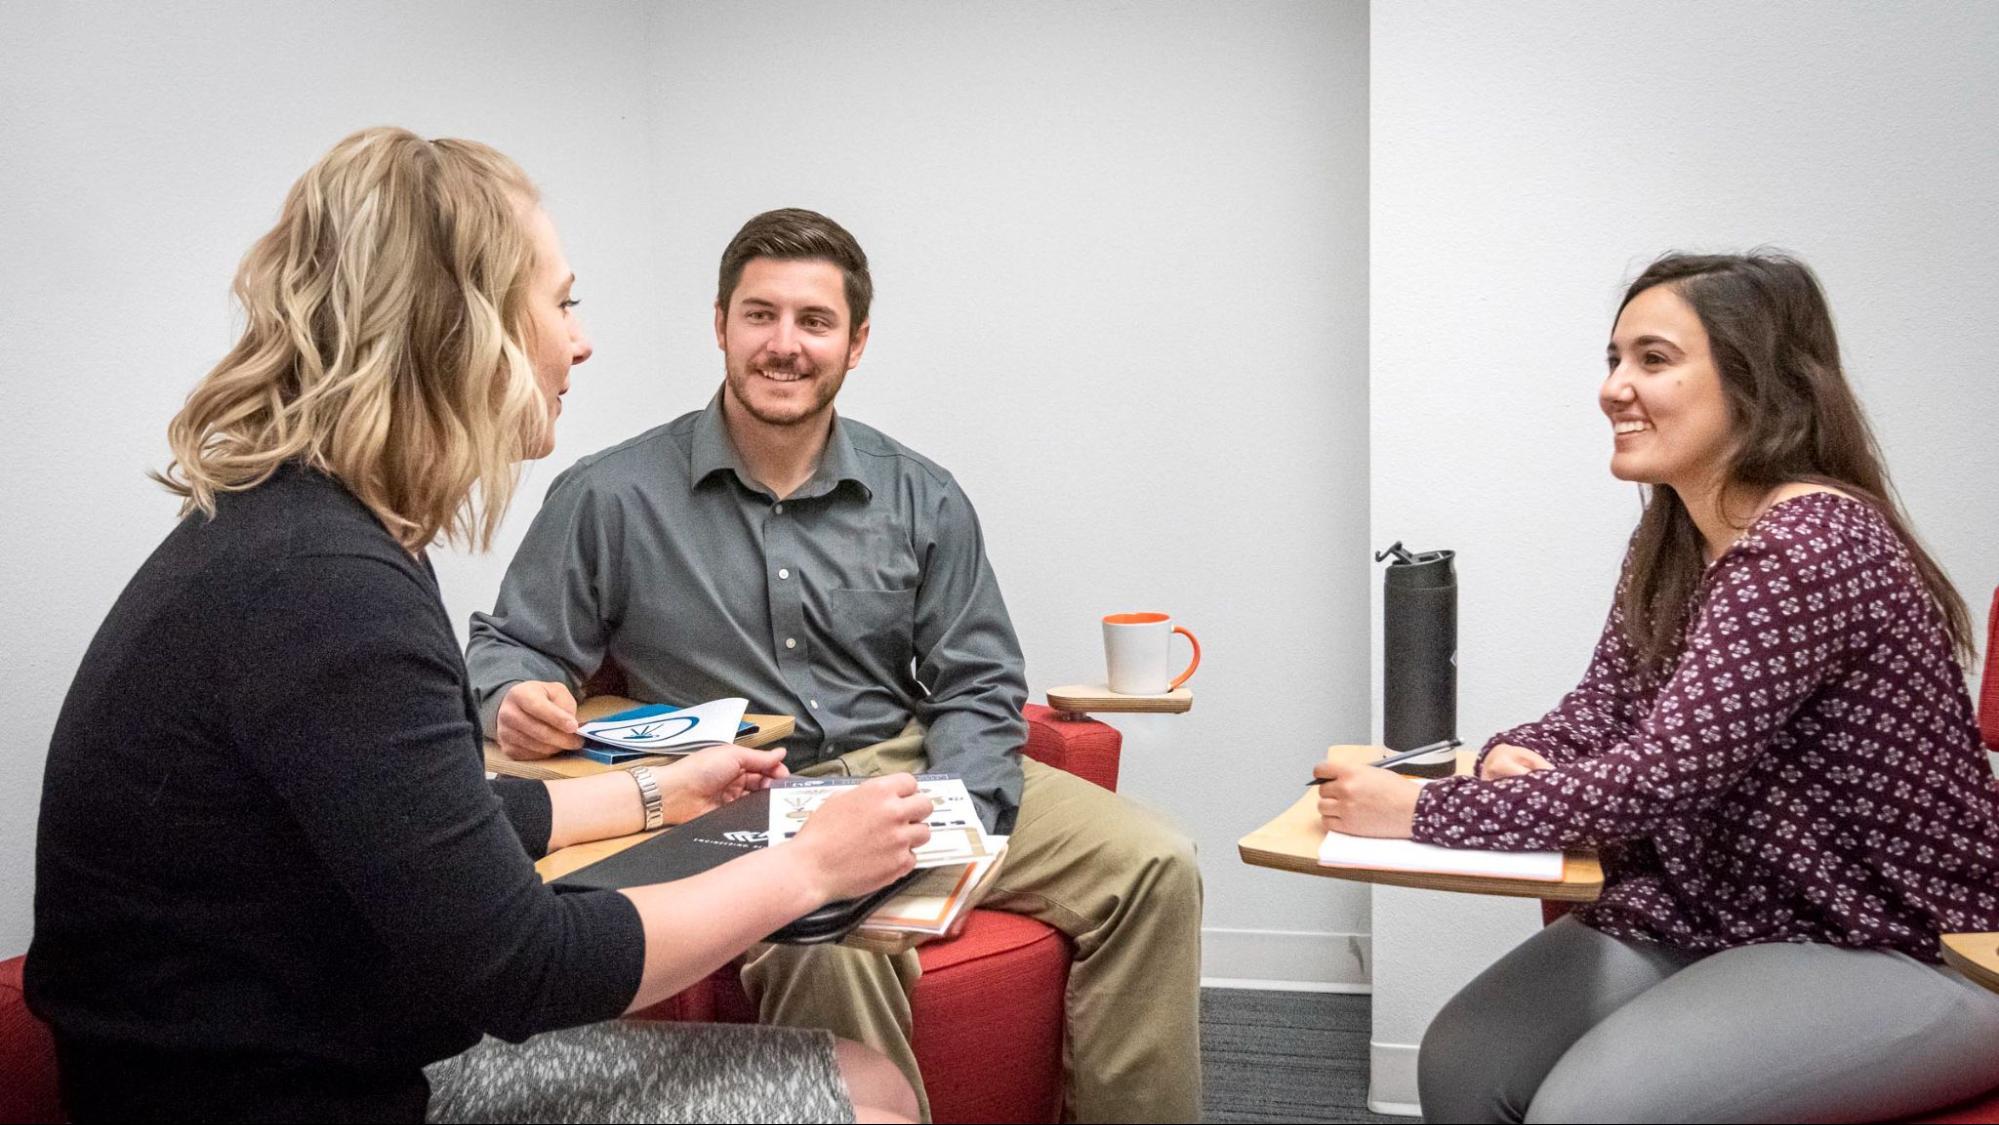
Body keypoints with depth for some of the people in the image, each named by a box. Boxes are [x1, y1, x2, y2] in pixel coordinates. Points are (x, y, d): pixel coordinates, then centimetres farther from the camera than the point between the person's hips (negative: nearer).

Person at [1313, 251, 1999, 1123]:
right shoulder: (1668, 543, 6)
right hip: (1719, 915, 8)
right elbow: (1598, 719, 10)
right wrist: (1512, 758, -13)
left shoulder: (1815, 540, -22)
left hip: (1907, 951, -8)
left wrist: (1419, 810, -22)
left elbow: (1654, 777, -28)